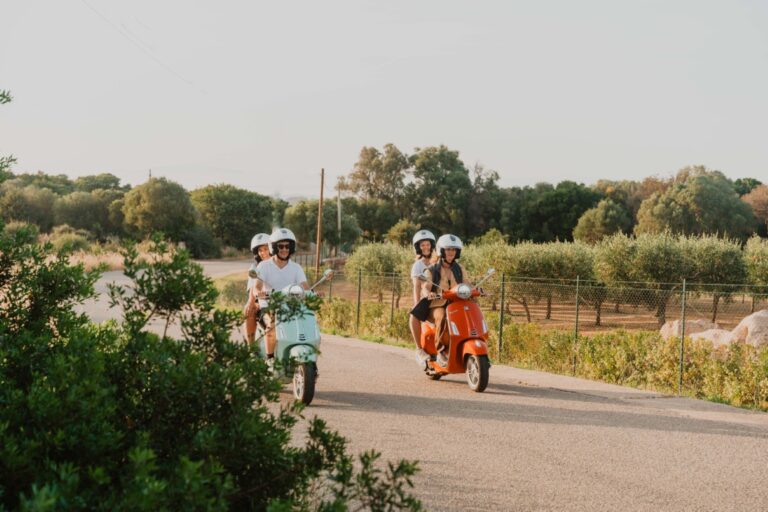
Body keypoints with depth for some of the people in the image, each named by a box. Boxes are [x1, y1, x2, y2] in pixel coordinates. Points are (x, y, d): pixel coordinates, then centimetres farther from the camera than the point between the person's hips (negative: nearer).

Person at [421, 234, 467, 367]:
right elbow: (425, 287, -12)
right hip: (437, 306, -3)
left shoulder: (459, 269, 15)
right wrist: (428, 293, -37)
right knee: (442, 317, -38)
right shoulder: (432, 270, 4)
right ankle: (441, 351, -33)